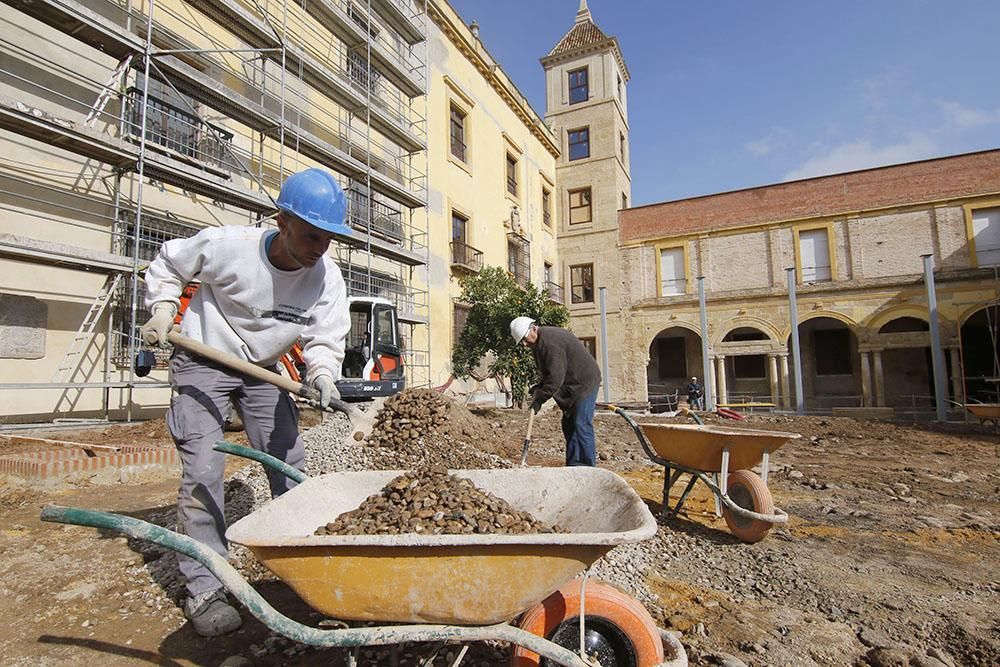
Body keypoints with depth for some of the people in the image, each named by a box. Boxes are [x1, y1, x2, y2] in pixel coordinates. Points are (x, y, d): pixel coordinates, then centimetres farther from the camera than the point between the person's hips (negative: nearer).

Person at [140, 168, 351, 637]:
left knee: (290, 465, 4)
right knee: (202, 470, -11)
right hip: (203, 361, -3)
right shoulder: (225, 245, -23)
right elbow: (167, 264, -2)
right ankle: (203, 589, 2)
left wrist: (322, 376, -37)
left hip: (263, 370, 3)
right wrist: (162, 310, -12)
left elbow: (324, 340, -18)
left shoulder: (327, 278, -17)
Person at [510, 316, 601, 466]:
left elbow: (556, 377, -28)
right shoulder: (539, 342, 10)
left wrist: (539, 399, -22)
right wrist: (538, 388, 4)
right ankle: (572, 466, 17)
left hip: (584, 384, -11)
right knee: (569, 426, 11)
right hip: (572, 386, 11)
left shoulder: (550, 342, -24)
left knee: (581, 426, -11)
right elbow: (548, 372, 19)